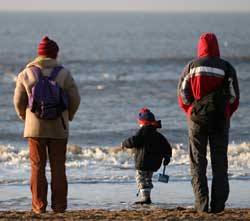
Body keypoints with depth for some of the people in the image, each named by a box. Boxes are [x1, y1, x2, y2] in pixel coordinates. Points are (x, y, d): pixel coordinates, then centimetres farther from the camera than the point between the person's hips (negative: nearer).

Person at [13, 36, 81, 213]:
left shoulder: (26, 74, 0)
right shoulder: (63, 74, -2)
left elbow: (18, 101, 2)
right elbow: (75, 99, -2)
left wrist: (25, 118, 19)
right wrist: (68, 117, 16)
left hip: (35, 127, 0)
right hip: (59, 128, 0)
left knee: (38, 167, 3)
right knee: (58, 167, 5)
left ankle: (39, 205, -1)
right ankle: (59, 205, 4)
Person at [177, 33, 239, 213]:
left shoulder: (191, 67, 2)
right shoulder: (227, 68, 0)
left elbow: (183, 95, 1)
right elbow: (234, 97, -1)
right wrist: (225, 116, 11)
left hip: (197, 120, 0)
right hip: (221, 120, 0)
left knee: (198, 162, 5)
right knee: (219, 163, 6)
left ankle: (202, 203, -4)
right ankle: (218, 204, 1)